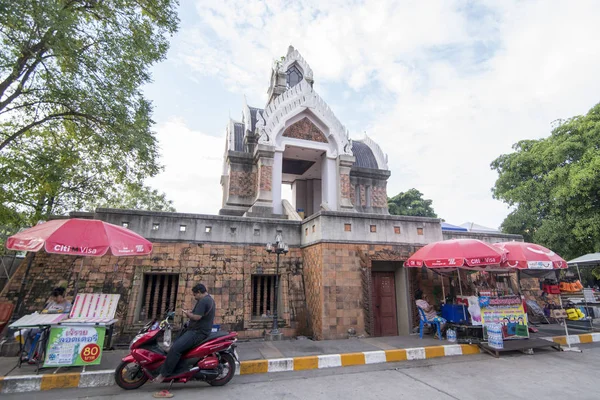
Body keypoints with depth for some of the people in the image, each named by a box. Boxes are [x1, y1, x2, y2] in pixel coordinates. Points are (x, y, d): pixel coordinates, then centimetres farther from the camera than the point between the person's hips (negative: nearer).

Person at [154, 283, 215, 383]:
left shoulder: (203, 301, -19)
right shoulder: (209, 299, 15)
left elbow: (197, 317, -25)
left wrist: (188, 314, -6)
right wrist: (191, 312, 10)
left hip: (198, 332, -12)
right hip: (200, 330, 12)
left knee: (175, 348, -19)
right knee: (176, 343, 20)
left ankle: (164, 373, -13)